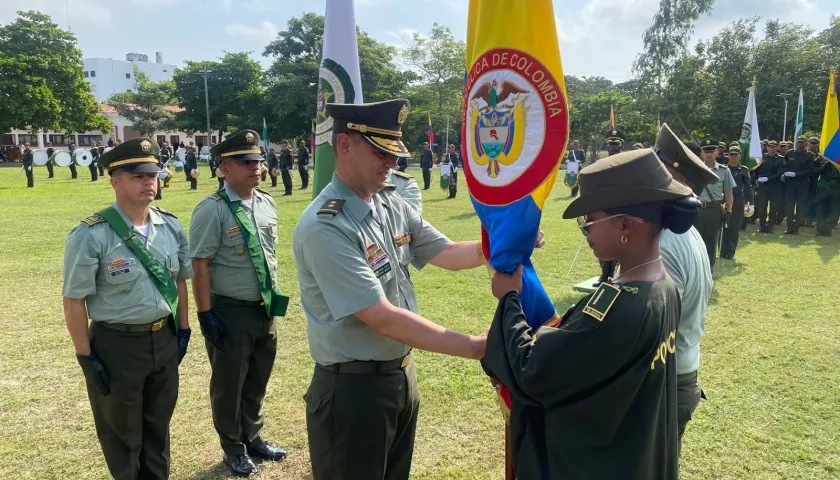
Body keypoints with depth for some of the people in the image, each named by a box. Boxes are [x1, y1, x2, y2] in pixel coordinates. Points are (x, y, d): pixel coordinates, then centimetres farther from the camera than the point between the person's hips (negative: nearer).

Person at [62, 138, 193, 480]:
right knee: (121, 430, 17)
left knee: (158, 422, 24)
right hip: (116, 345, -5)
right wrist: (86, 357, -12)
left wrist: (183, 329, 9)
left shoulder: (171, 226, -2)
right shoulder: (91, 235, -19)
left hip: (164, 339, 5)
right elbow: (74, 300, -14)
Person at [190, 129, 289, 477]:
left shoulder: (267, 204, 4)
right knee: (229, 384, 13)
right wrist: (205, 314, -18)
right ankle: (234, 449, 34)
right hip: (230, 312, -6)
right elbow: (200, 265, -17)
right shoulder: (212, 210, -17)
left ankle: (253, 438, 43)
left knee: (257, 380, 22)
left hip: (266, 309, 7)